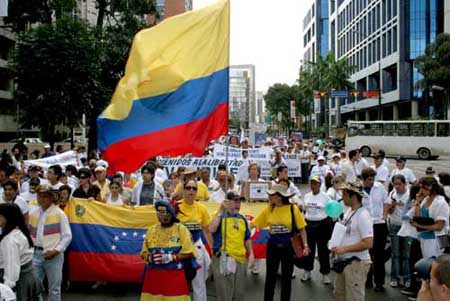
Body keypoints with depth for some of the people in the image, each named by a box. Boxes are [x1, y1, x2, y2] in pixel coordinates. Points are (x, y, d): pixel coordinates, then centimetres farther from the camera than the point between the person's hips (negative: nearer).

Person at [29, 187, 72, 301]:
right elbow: (28, 233, 15)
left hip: (54, 256, -4)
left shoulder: (60, 214, -4)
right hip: (36, 254, 4)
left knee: (54, 288, 5)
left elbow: (67, 236, -6)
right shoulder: (33, 214, 9)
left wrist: (56, 250, -13)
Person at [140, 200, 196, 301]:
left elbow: (189, 253, -5)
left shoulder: (181, 229, -2)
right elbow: (144, 252, 11)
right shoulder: (151, 230, 9)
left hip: (174, 275, -3)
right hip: (153, 275, 3)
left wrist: (171, 257, -16)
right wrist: (150, 257, -10)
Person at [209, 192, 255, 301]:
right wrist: (220, 211, -20)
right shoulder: (220, 216, -4)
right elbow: (212, 229, -23)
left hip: (240, 259, 6)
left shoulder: (242, 219, 13)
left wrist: (251, 254, 12)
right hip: (223, 258, -5)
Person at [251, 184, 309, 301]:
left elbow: (301, 228, -3)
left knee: (286, 279, 11)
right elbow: (253, 224, -2)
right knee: (270, 278, 10)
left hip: (288, 247, -2)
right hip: (272, 247, 2)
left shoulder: (293, 208, -10)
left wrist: (305, 245, -8)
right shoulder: (268, 209, -3)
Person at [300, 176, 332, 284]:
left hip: (322, 225, -4)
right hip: (309, 224, 4)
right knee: (309, 248, 12)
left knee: (323, 250, 3)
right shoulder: (306, 196, 7)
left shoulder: (325, 196, -5)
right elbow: (303, 209, 17)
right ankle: (307, 271, 26)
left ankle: (325, 274, 14)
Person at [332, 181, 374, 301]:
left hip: (356, 263, -9)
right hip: (343, 261, 9)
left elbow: (368, 243, -24)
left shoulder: (363, 215, -20)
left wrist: (344, 249, -22)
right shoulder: (348, 211, 7)